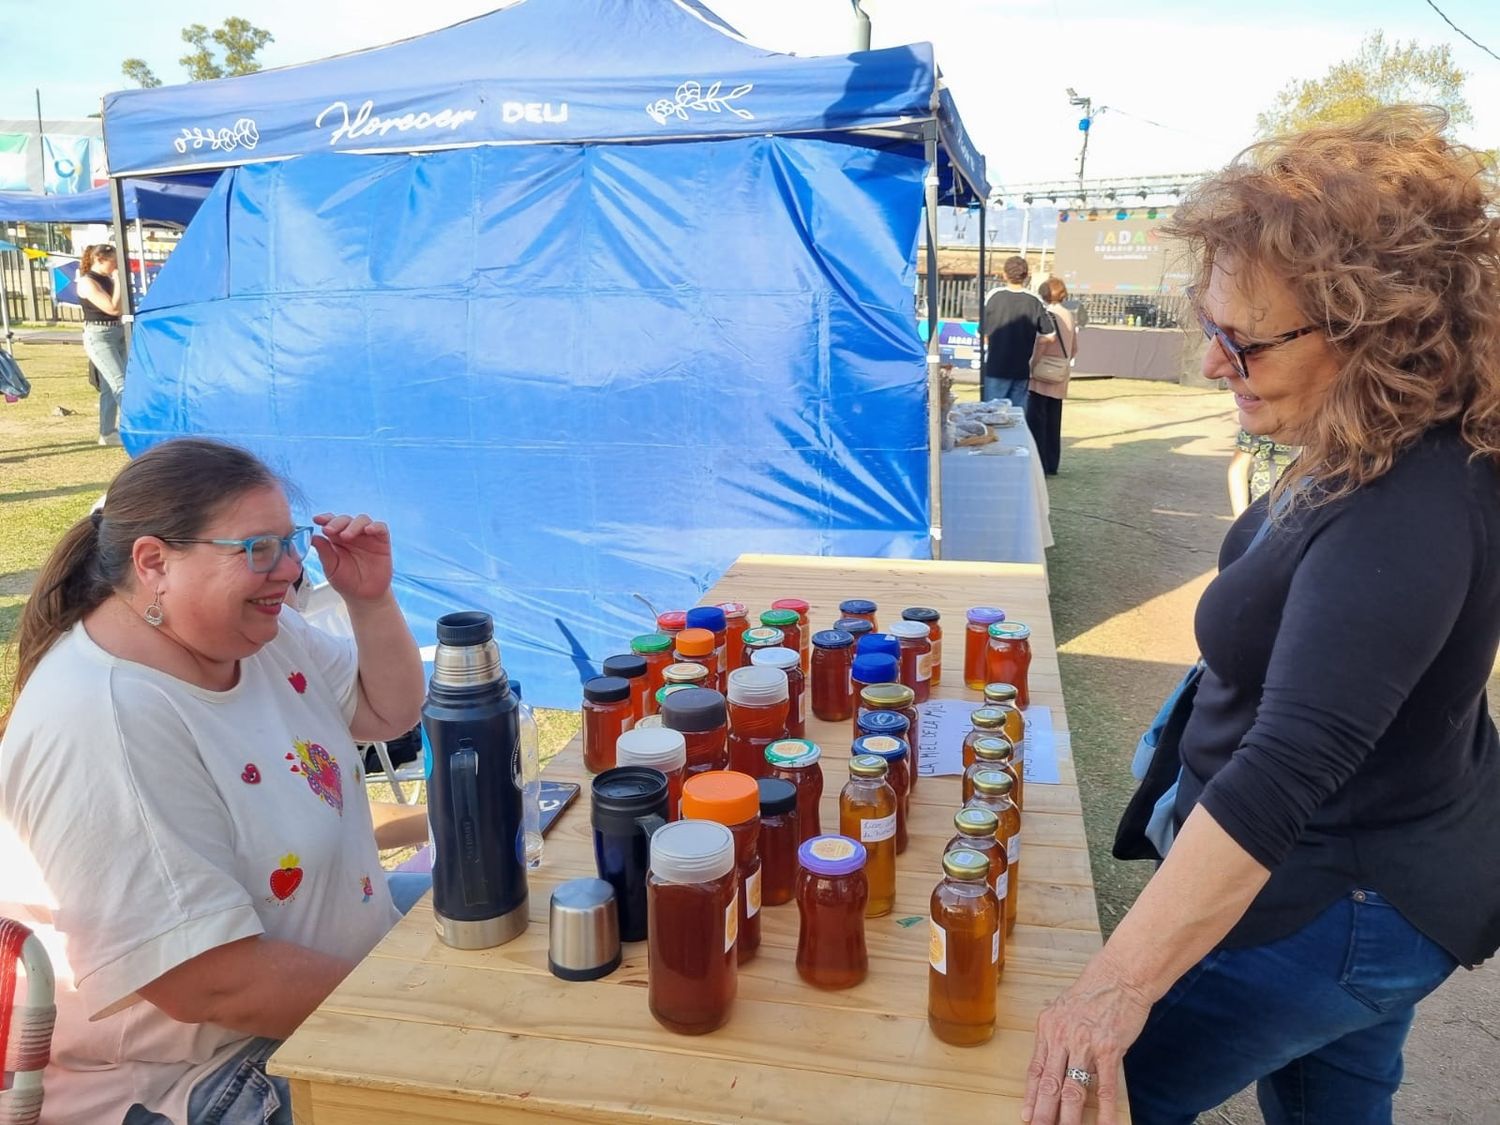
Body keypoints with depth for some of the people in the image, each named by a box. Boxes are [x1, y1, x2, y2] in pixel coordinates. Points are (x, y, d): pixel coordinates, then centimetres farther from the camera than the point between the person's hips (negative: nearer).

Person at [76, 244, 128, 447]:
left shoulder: (107, 279, 12)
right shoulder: (87, 282, -12)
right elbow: (113, 308, -19)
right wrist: (118, 281, -14)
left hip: (118, 333, 9)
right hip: (99, 336, -9)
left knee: (110, 387, 10)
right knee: (121, 383, -15)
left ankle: (107, 433, 16)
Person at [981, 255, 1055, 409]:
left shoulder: (994, 297, -6)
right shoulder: (1034, 302, -3)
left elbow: (983, 335, -3)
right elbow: (1049, 335, -1)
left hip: (995, 369, -1)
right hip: (1022, 371, 2)